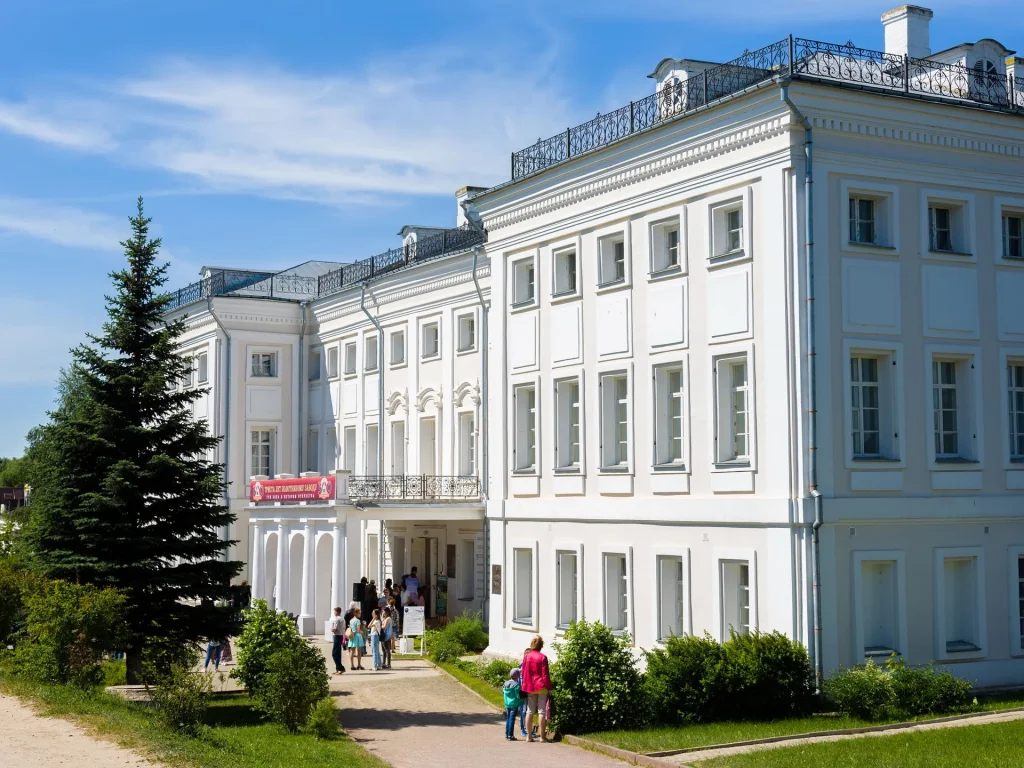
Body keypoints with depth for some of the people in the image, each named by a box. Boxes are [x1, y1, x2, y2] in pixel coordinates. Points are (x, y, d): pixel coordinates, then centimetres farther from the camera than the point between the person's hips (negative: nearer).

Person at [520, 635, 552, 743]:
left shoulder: (526, 656, 2)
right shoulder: (542, 657, -9)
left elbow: (523, 672, 6)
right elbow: (545, 674, -9)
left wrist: (524, 685, 16)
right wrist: (549, 687, -2)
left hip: (529, 687, 4)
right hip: (541, 687, -4)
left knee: (530, 711, 9)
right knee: (541, 711, 0)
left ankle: (529, 736, 9)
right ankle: (542, 736, 0)